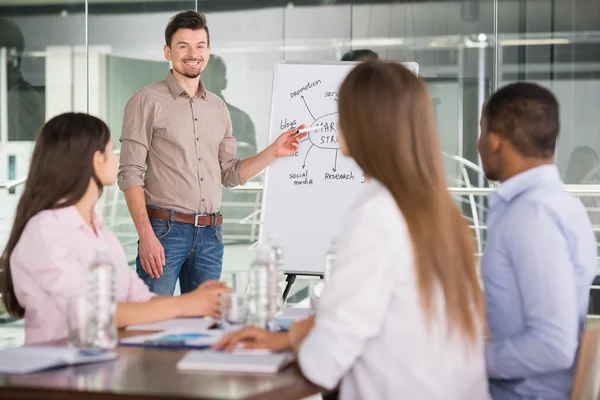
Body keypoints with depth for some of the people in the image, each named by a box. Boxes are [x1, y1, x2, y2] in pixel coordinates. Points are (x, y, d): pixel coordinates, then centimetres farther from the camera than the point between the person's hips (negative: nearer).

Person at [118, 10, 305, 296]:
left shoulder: (218, 108, 14)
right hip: (164, 229, -5)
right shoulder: (147, 102, -4)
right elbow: (130, 175, -9)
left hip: (210, 234, 5)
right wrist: (147, 236, -17)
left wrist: (273, 152, 4)